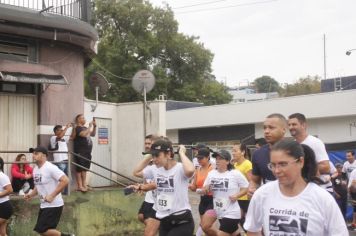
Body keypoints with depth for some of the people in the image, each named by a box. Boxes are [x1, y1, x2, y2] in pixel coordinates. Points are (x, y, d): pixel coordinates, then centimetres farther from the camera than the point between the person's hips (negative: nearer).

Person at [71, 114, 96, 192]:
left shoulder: (85, 128, 18)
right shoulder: (77, 128, -8)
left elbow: (93, 134, 26)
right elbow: (84, 134, -26)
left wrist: (94, 126, 12)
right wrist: (90, 126, -17)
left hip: (87, 152, 8)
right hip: (80, 152, -8)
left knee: (84, 169, 10)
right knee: (79, 169, -6)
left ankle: (84, 185, 15)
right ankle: (80, 186, -6)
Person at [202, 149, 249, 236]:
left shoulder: (235, 174, -12)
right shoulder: (211, 173, 3)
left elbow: (246, 188, -5)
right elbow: (205, 190, 12)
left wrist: (237, 195, -20)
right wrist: (205, 189, -11)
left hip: (231, 213, -6)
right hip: (219, 213, 6)